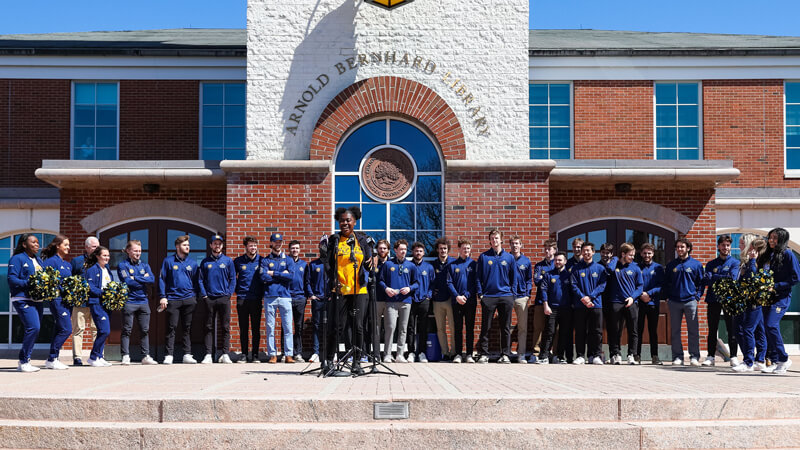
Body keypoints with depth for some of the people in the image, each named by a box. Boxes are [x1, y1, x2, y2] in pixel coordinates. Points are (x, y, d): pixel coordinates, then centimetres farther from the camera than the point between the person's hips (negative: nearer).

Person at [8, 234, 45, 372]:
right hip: (23, 299, -8)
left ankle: (25, 361, 16)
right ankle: (23, 362, -9)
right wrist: (28, 284, -23)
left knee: (34, 330, 7)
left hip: (37, 300, 8)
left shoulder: (38, 260, 21)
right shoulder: (17, 259, -3)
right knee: (33, 327, -19)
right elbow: (12, 279, -12)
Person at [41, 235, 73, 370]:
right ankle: (52, 359, -6)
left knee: (60, 330, 7)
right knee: (66, 329, -14)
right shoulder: (51, 261, -5)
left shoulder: (68, 265, 20)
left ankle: (52, 359, 13)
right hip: (57, 299, -8)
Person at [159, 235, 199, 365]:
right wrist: (162, 297, -6)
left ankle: (187, 355, 9)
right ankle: (169, 355, 0)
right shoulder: (168, 261, 3)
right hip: (173, 299, -3)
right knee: (171, 328, -3)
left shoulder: (192, 263, 11)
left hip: (189, 299, 3)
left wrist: (195, 297, 7)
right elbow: (161, 279, 2)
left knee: (188, 328, 5)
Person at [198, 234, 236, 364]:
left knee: (225, 327, 0)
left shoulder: (228, 261, 8)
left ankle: (225, 354, 3)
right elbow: (200, 280, 9)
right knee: (209, 328, 1)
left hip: (224, 298, 0)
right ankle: (208, 355, 1)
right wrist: (204, 295, -2)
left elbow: (233, 279, 6)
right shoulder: (205, 262, 10)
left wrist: (229, 293, -5)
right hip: (209, 299, 1)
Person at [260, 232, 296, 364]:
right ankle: (272, 354, 4)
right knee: (270, 327, -1)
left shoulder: (288, 260, 14)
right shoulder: (265, 260, 11)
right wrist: (282, 275, -2)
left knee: (288, 327, -4)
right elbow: (264, 277, -5)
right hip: (269, 297, 0)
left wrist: (273, 273, -3)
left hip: (285, 296, 0)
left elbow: (291, 276, -3)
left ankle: (289, 355, -2)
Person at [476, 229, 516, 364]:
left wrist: (512, 293, 5)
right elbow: (479, 277, 6)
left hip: (505, 297, 1)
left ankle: (505, 354, 10)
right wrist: (480, 294, -2)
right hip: (488, 297, -1)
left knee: (505, 327, 4)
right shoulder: (483, 257, 6)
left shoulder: (509, 257, 9)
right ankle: (484, 354, 7)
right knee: (485, 327, 1)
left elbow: (513, 277, 12)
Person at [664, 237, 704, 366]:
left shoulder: (696, 264, 5)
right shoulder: (671, 265, 10)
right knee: (675, 331, 3)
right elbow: (666, 282, 16)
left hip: (690, 301, -2)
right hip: (674, 302, 2)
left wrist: (697, 296, -2)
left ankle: (694, 356, 5)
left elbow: (701, 282, 9)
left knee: (693, 330, -2)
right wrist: (667, 297, 6)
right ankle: (677, 357, 8)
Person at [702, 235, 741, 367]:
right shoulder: (711, 264, 13)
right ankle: (710, 356, 10)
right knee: (712, 329, 5)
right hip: (713, 299, 2)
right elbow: (706, 281, -1)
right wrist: (723, 279, -15)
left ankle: (733, 357, 6)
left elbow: (732, 278, -12)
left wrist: (714, 277, -11)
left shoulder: (735, 262, 5)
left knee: (732, 329, 0)